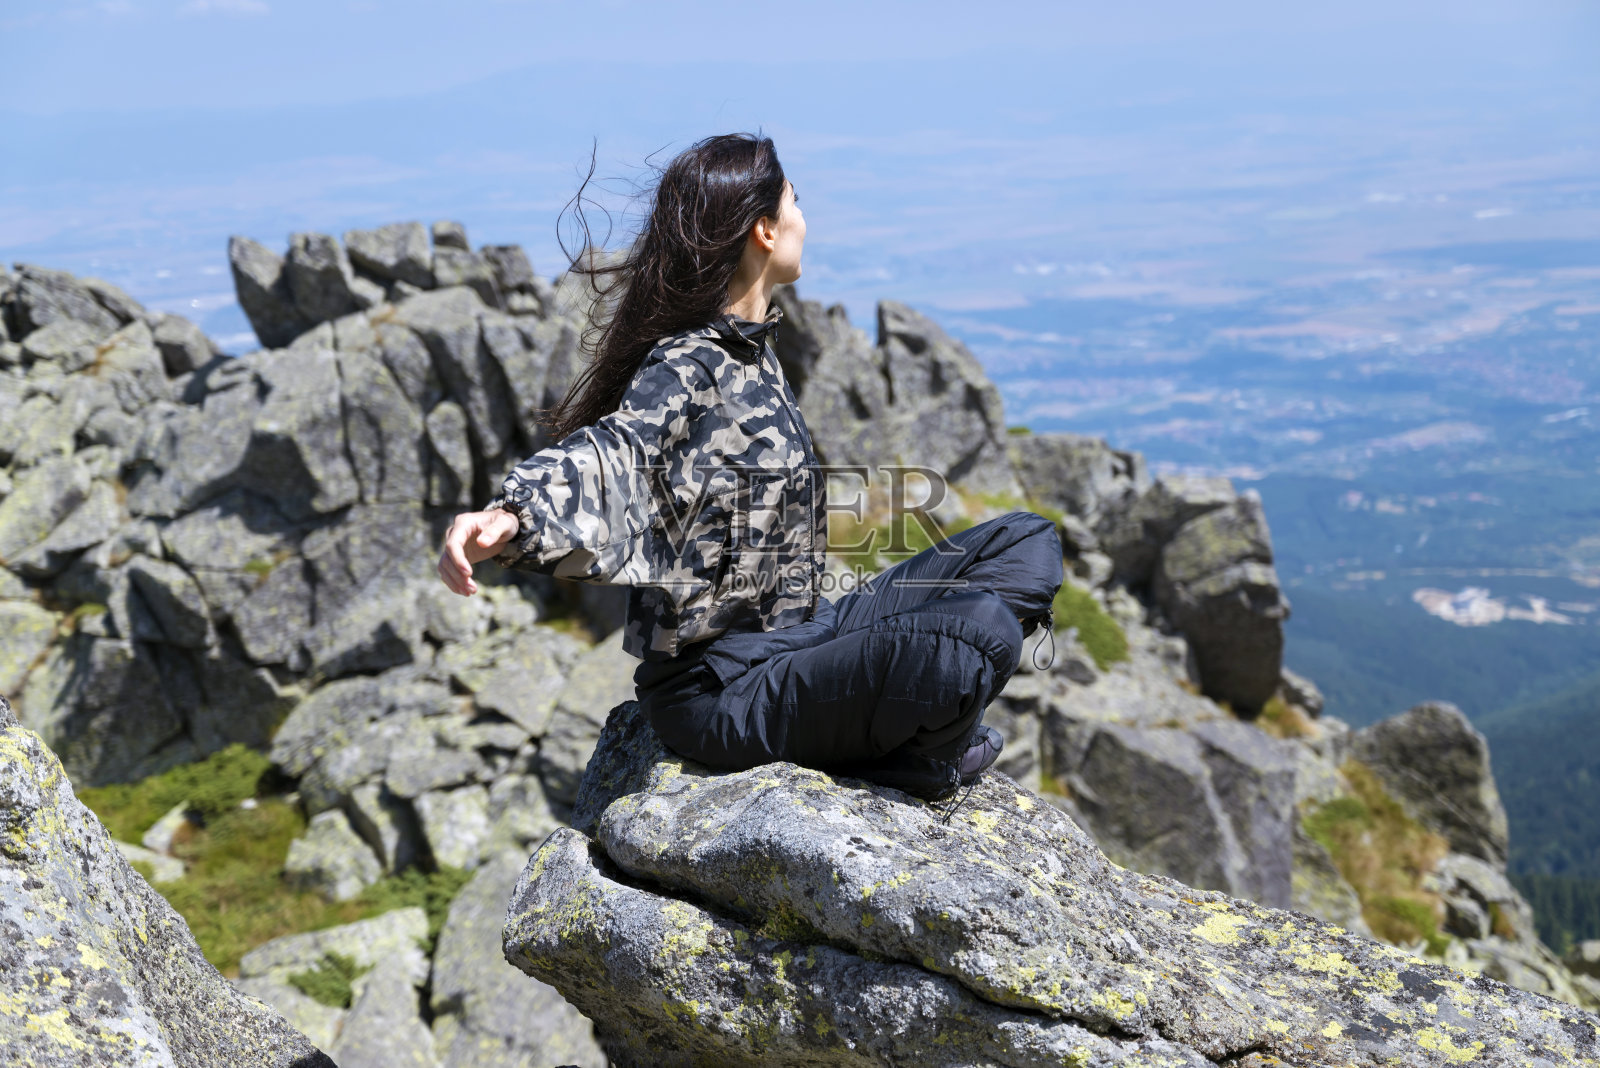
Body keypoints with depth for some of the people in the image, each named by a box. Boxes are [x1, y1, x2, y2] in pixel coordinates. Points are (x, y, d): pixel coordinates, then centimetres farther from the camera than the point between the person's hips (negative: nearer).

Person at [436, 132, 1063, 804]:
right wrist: (505, 519, -54)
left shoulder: (749, 346, 10)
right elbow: (609, 452, -36)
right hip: (718, 691, -9)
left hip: (791, 639, 9)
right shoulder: (685, 369, -18)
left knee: (1028, 545, 7)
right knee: (981, 627, -30)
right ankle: (909, 758, 0)